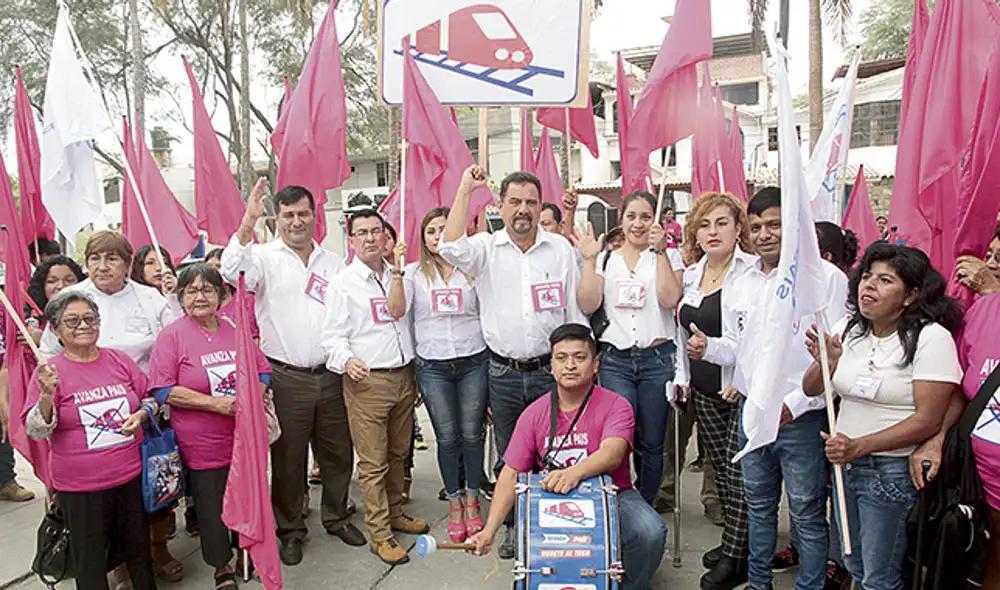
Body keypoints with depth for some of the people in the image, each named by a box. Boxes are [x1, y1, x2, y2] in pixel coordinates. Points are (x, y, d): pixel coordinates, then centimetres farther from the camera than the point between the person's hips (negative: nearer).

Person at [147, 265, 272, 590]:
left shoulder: (235, 329, 6)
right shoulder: (172, 336, -6)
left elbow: (263, 371, 12)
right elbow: (163, 390, -12)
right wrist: (215, 403, -19)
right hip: (202, 447, -3)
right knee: (211, 509, 9)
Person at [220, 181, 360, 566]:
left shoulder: (333, 263, 11)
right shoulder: (265, 257, -1)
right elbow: (232, 272, -23)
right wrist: (248, 222, -32)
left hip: (330, 374, 4)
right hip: (286, 378, -3)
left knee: (338, 451, 14)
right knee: (287, 458, 8)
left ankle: (336, 516, 35)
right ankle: (290, 528, 27)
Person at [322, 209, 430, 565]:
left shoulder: (397, 276, 13)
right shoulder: (345, 283, -4)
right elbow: (333, 335, -7)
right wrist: (347, 360, -24)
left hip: (403, 376, 6)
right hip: (366, 380, -5)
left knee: (398, 454, 16)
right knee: (373, 461, -1)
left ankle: (394, 512, 34)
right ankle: (379, 534, 10)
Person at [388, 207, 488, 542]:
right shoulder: (415, 273, 6)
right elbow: (396, 310, -9)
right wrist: (396, 272, -17)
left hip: (473, 361, 0)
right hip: (433, 366, 0)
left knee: (471, 433, 3)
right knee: (447, 437, 5)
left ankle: (472, 501, 22)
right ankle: (454, 504, 21)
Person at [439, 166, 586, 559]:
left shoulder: (560, 248, 3)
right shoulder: (486, 249, 0)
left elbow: (576, 310, 6)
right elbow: (451, 249, -23)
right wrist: (465, 190, -16)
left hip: (550, 369, 0)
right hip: (503, 373, 0)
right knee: (508, 456, 13)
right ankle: (512, 527, 30)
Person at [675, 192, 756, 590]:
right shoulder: (691, 275, 11)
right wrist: (682, 375, 14)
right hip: (704, 392, 7)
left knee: (740, 474, -1)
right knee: (720, 469, 15)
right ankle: (734, 541, 31)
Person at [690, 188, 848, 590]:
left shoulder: (825, 277, -10)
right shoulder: (743, 283, 10)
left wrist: (793, 404, -21)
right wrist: (708, 348, -4)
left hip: (802, 418, -6)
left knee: (807, 515, 7)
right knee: (758, 507, 20)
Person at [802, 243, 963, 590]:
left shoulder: (931, 337, -14)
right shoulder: (847, 329, 4)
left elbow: (928, 420, -18)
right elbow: (810, 390, 5)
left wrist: (859, 446, -25)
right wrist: (826, 363, -16)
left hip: (893, 470, -6)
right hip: (845, 462, 6)